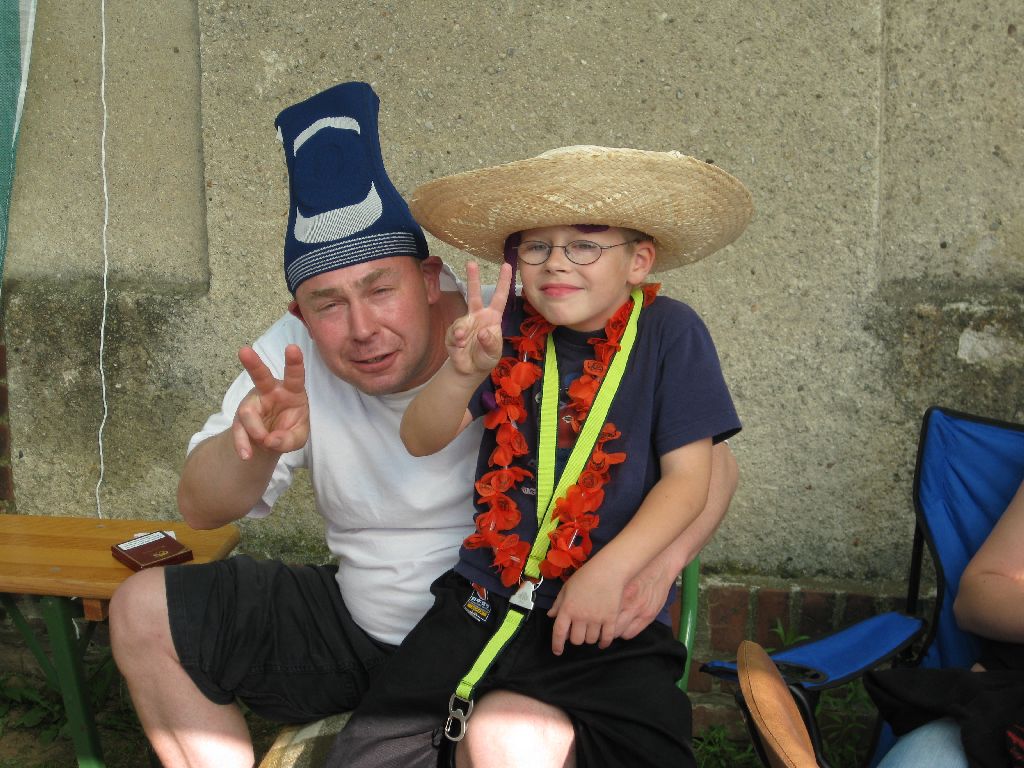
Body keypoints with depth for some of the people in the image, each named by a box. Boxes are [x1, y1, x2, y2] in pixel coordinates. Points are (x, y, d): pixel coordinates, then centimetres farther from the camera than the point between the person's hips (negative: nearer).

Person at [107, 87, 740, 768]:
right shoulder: (293, 356, -6)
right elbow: (201, 511, -11)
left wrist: (656, 563, -38)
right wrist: (258, 446, -35)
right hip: (356, 623, 6)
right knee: (144, 612, 0)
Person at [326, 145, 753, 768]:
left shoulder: (669, 333, -2)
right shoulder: (513, 333, 5)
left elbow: (687, 477, -4)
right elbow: (421, 440, -2)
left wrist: (609, 573, -15)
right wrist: (463, 373, -23)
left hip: (609, 615, -3)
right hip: (485, 597, 3)